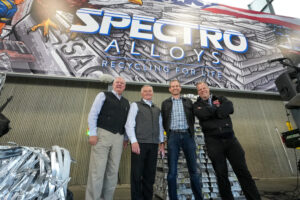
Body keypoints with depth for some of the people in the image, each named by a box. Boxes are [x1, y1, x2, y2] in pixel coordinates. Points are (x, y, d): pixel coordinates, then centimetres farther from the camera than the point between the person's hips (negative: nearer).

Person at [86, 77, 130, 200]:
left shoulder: (126, 102, 17)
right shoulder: (103, 95, 5)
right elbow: (93, 114, -2)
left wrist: (126, 138, 11)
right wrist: (93, 133, -11)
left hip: (118, 138, 4)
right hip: (103, 134, -4)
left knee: (113, 171, 8)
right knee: (97, 170, -2)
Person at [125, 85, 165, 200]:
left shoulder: (157, 109, 19)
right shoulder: (135, 105, 6)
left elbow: (160, 126, 19)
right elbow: (129, 124, -3)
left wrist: (162, 143, 11)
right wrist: (134, 141, -13)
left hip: (153, 145, 4)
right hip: (139, 143, -4)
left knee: (150, 174, 10)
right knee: (137, 174, 2)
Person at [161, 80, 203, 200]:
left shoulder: (188, 101, 14)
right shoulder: (165, 103, 11)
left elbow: (192, 118, 13)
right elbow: (164, 121, 9)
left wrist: (191, 133, 5)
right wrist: (169, 133, 3)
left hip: (187, 135, 1)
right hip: (173, 136, -1)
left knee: (193, 169, 8)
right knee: (172, 170, 2)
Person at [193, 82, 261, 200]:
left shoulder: (221, 99, 17)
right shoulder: (197, 105, 10)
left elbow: (230, 107, -5)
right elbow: (203, 114, -12)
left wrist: (212, 111, -10)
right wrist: (218, 109, -2)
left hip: (230, 138, 2)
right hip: (213, 141, -2)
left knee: (243, 171, 4)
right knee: (221, 175, 5)